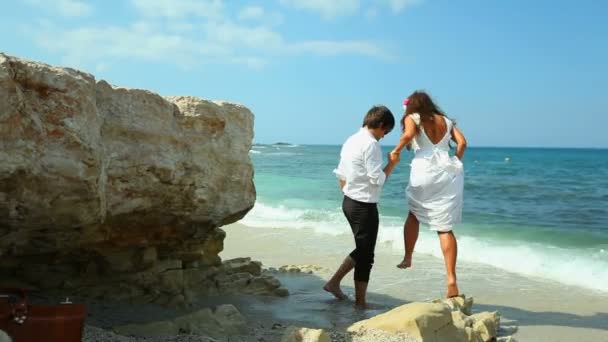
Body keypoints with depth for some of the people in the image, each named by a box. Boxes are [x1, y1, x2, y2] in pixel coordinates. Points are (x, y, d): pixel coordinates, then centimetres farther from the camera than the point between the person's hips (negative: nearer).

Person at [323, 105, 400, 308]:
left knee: (362, 250, 21)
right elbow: (377, 179, -20)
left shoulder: (351, 141, 10)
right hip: (364, 206, -9)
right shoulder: (371, 144, -17)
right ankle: (360, 302, 12)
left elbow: (340, 175, 15)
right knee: (366, 255, 3)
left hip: (349, 202, 9)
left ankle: (334, 282, 23)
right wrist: (392, 164, -7)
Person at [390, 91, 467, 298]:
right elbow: (462, 142, 9)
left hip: (425, 171, -3)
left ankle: (407, 258, 30)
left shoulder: (412, 118, 8)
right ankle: (451, 280, -6)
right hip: (449, 173, 3)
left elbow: (408, 135, -13)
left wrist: (396, 150, 2)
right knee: (444, 227, 2)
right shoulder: (445, 121, 20)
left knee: (413, 214, 25)